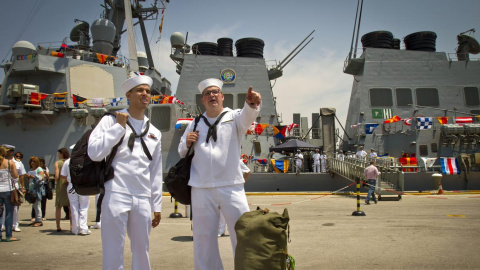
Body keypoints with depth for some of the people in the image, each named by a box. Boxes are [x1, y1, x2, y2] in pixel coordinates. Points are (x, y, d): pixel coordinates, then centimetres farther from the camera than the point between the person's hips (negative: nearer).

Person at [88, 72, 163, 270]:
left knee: (142, 250, 12)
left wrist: (156, 205, 13)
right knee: (113, 252, 1)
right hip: (116, 196, -4)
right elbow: (94, 153, -11)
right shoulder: (111, 121, 3)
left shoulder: (154, 133, 15)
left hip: (142, 200, 4)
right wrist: (119, 126, -8)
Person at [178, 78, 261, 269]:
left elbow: (247, 116, -19)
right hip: (201, 189, 3)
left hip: (231, 187, -2)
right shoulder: (195, 124, 14)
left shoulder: (234, 117, 5)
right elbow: (181, 152, 21)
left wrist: (251, 104, -42)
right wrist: (187, 144, -3)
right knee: (204, 238, 10)